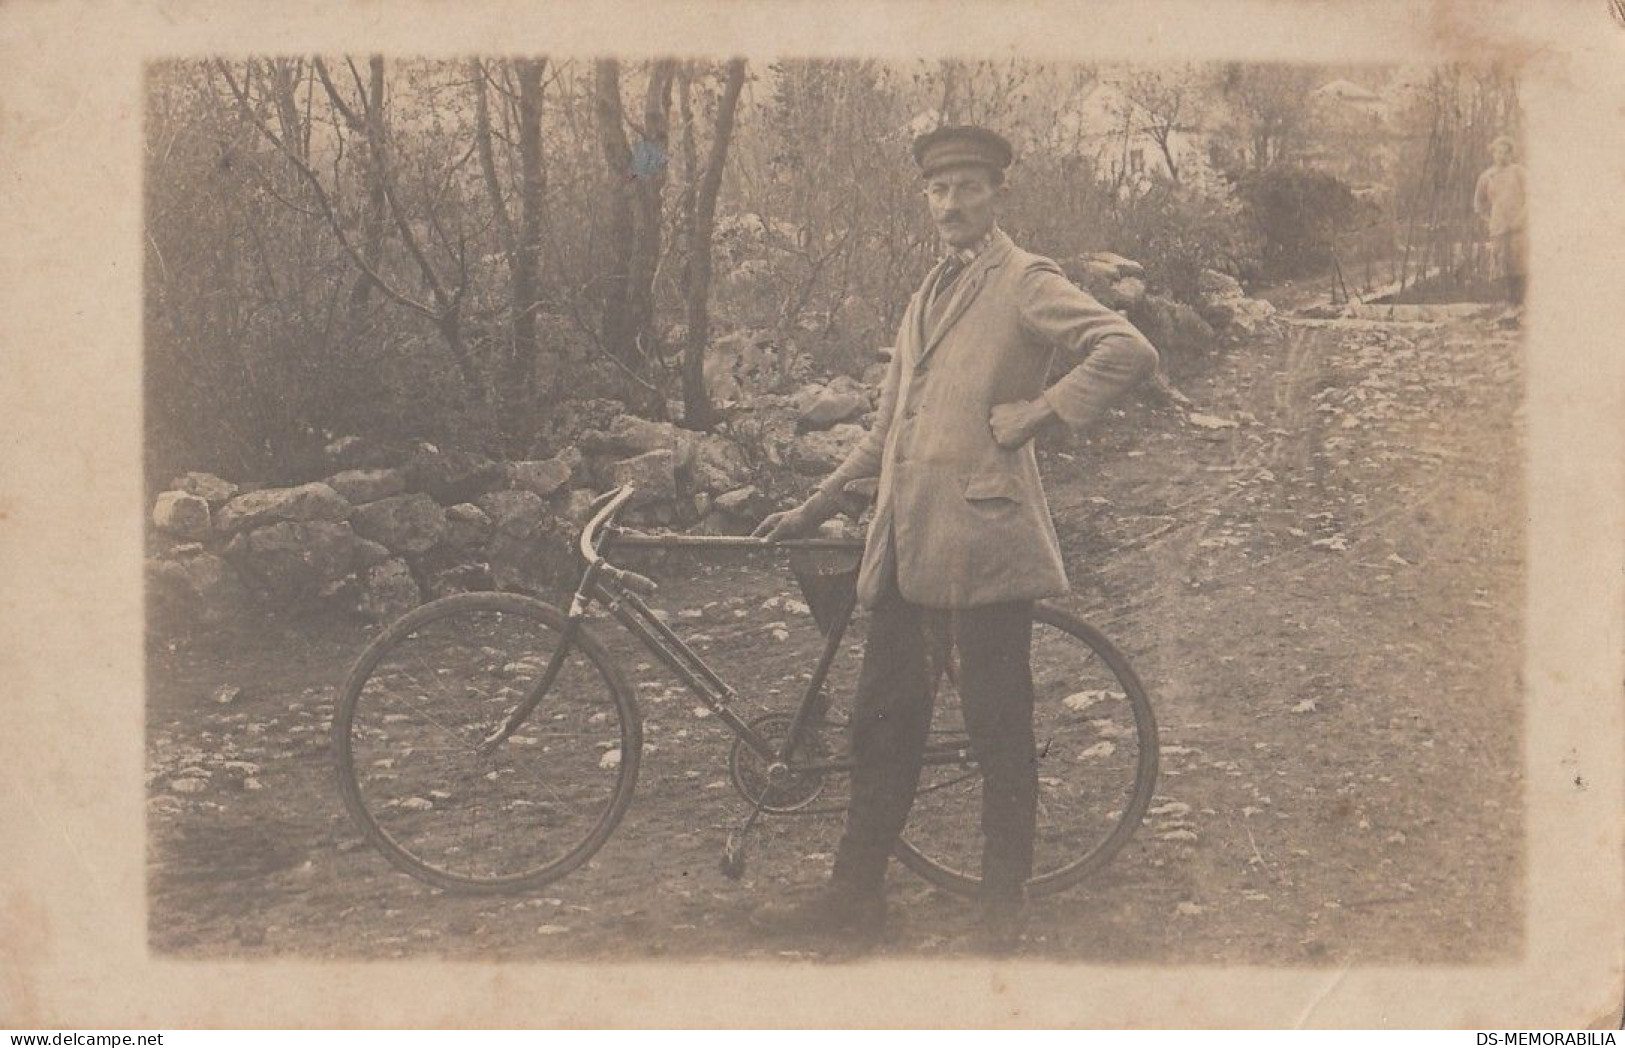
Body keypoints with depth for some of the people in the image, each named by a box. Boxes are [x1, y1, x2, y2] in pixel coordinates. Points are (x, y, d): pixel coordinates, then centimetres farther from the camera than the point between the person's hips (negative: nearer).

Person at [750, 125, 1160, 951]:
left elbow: (1128, 354, -15)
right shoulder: (928, 294, 21)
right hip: (905, 540, 7)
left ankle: (1004, 899, 12)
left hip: (980, 533, -7)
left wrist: (1034, 414, -11)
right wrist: (817, 505, 22)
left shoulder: (1026, 282, -2)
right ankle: (855, 893, 17)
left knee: (998, 724, 1)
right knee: (884, 718, 9)